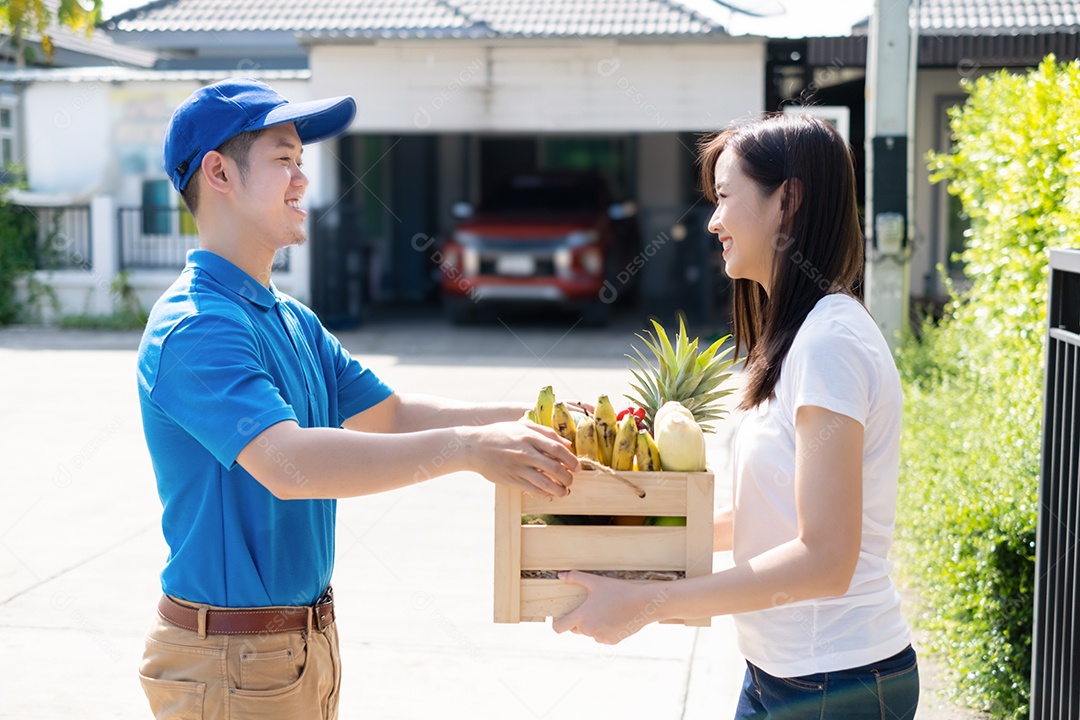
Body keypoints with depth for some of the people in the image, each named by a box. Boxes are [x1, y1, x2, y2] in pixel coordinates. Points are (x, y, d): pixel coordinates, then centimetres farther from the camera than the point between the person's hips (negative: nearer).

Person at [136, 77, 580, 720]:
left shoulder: (293, 320, 11)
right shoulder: (194, 328, -21)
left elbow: (388, 412, 13)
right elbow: (288, 462, -34)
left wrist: (524, 420, 0)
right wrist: (464, 448, -37)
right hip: (233, 661, -9)